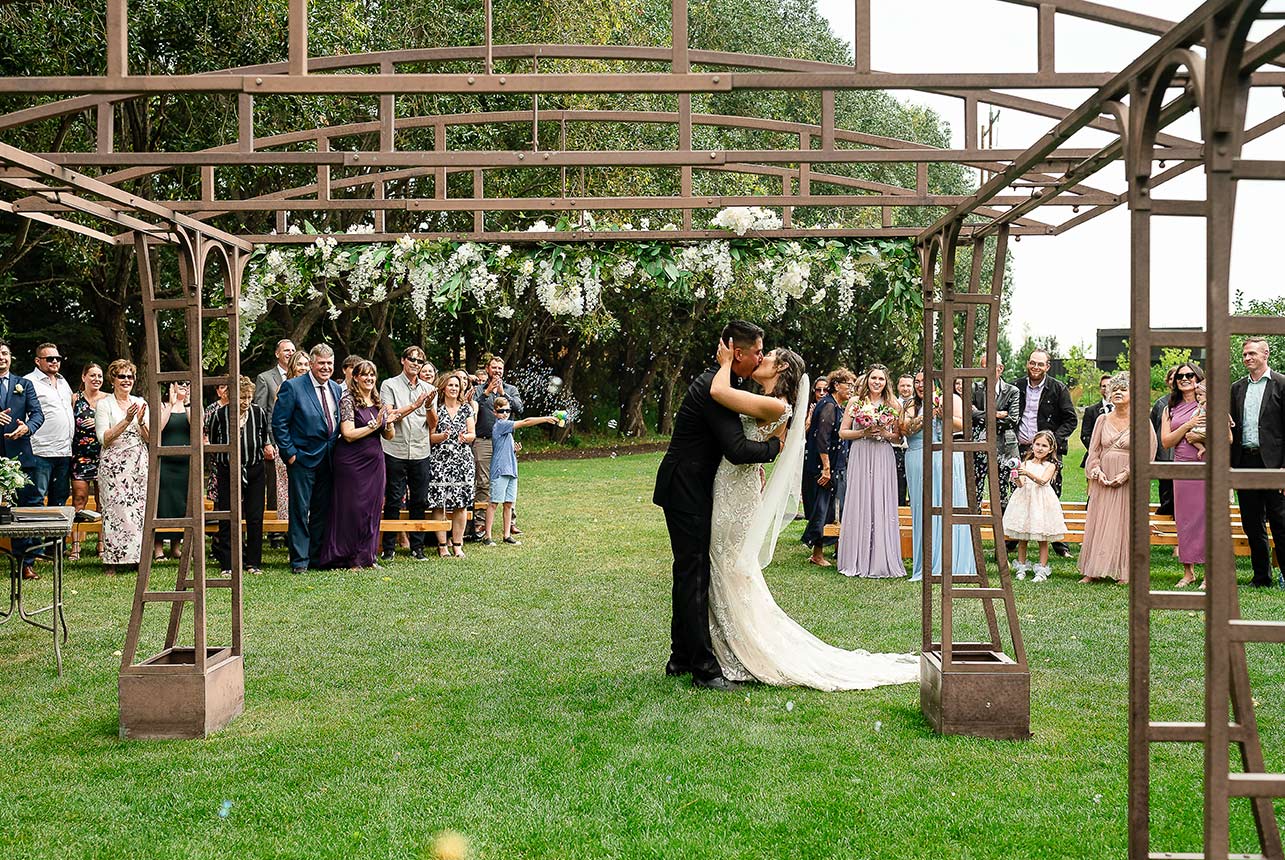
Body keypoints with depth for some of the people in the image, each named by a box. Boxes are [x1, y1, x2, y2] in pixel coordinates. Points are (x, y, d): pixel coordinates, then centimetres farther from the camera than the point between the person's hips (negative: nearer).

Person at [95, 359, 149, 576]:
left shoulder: (140, 404, 14)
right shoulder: (103, 405, 3)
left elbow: (149, 439, 10)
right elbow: (104, 439, -7)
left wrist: (141, 422, -8)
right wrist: (126, 420, -15)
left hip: (139, 464, 4)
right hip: (113, 465, -4)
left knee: (140, 508, -1)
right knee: (114, 510, -8)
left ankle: (139, 557, 4)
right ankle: (111, 560, -4)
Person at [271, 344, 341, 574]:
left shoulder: (336, 389, 10)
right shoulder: (292, 387, -9)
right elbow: (279, 423, -10)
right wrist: (289, 452, -12)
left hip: (328, 458, 6)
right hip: (303, 457, -6)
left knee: (323, 510, 11)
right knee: (300, 510, -1)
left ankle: (317, 555, 21)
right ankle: (299, 560, 4)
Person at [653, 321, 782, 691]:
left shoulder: (718, 383, 11)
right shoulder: (715, 388, -22)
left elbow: (728, 442, 23)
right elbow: (736, 449, -28)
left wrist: (753, 461, 8)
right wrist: (773, 446, -12)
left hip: (689, 489, 11)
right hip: (686, 490, -11)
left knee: (690, 573, 16)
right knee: (693, 574, -7)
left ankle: (682, 657, 25)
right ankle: (703, 667, -3)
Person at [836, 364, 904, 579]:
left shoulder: (892, 405, 8)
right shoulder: (855, 402, 6)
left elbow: (898, 435, 11)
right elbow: (842, 432, 5)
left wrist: (885, 434, -8)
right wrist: (864, 433, -9)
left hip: (883, 458, 1)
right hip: (860, 457, -1)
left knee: (882, 505, -2)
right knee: (859, 504, -3)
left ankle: (881, 560, 3)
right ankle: (857, 560, 2)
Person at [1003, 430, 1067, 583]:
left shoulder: (1050, 465, 0)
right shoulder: (1026, 463, 7)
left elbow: (1042, 481, -18)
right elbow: (1021, 484, -5)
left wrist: (1028, 473, -33)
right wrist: (1017, 478, -28)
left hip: (1041, 502, -2)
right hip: (1024, 500, 2)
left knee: (1042, 539, 1)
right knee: (1021, 538, 7)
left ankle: (1042, 570, 9)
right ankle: (1021, 568, 19)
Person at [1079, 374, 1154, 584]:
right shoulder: (1103, 420, 10)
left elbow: (1147, 452, -6)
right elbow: (1094, 450, 11)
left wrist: (1127, 473, -14)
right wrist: (1097, 471, -6)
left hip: (1129, 481, -4)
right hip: (1104, 480, 4)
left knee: (1125, 524, -2)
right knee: (1098, 522, 2)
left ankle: (1124, 572, 4)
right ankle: (1093, 571, 5)